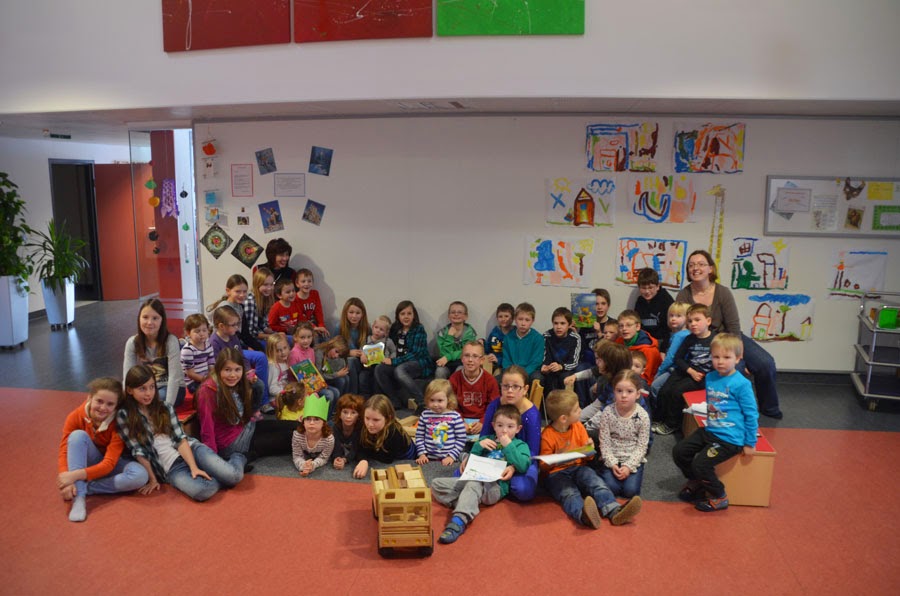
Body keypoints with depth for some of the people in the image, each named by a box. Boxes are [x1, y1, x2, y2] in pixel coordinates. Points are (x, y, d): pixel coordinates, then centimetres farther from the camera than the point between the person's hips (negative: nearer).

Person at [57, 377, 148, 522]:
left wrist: (76, 475, -40)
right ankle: (79, 496, -31)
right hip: (88, 462, 2)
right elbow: (64, 452, -20)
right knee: (78, 435, -29)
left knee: (140, 475, -32)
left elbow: (109, 463, -28)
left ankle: (83, 488, -22)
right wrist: (66, 478, -39)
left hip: (112, 465, -1)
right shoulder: (75, 417, -17)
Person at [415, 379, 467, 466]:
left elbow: (461, 439, -1)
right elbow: (419, 436, 9)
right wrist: (422, 454, 0)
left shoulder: (455, 416, -4)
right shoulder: (425, 415, 3)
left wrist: (452, 456, -6)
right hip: (429, 459, 2)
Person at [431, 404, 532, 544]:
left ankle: (459, 520, -51)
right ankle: (465, 505, -23)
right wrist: (478, 446, 3)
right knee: (436, 484, -5)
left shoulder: (520, 445, 10)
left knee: (474, 484, -40)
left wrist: (508, 446, -9)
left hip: (496, 486, -6)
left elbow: (523, 466, -9)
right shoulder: (488, 439, 23)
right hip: (475, 479, 6)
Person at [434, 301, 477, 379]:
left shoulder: (470, 331, -3)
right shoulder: (443, 332, 0)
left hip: (463, 364, -1)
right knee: (440, 371, -30)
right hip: (447, 365, 1)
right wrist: (450, 336, -18)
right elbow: (445, 353, -11)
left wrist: (448, 357, -25)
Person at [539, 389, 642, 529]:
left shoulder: (578, 426, 8)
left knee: (597, 483, -25)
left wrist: (589, 449, -7)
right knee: (569, 493, -34)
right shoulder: (547, 436, -8)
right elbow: (543, 467, -2)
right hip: (556, 473, -5)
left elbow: (587, 455, 16)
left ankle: (615, 511, -47)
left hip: (578, 467, 5)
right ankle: (583, 515, -62)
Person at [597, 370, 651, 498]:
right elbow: (604, 443, -7)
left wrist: (628, 466, -16)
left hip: (633, 459, 0)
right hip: (611, 458, 0)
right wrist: (612, 464, -16)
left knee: (631, 490, -18)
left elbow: (642, 446, -7)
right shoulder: (607, 413, -11)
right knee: (610, 487, -20)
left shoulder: (643, 416, -10)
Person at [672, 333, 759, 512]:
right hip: (709, 431, 8)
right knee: (679, 451, 2)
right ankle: (695, 483, 27)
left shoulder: (741, 384, -16)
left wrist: (750, 444, -6)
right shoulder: (710, 378, 6)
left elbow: (751, 415, -10)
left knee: (700, 463, -19)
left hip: (729, 438, -8)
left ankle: (718, 497, 7)